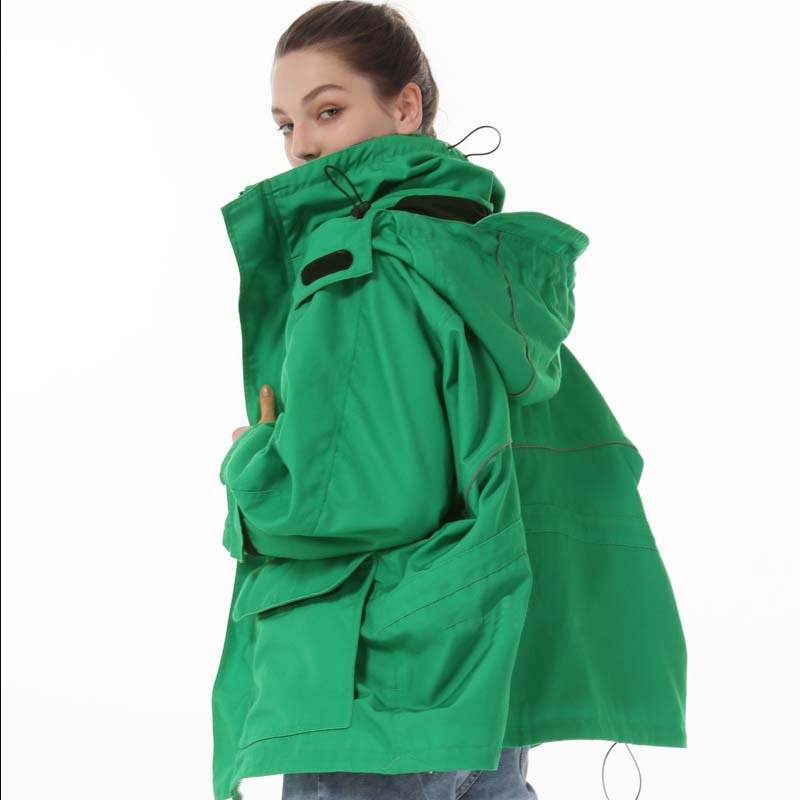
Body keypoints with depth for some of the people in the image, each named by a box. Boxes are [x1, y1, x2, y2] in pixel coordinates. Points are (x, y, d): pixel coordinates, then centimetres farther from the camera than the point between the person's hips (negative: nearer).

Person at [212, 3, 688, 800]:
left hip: (376, 696, -9)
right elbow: (603, 461, 15)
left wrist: (248, 465, -4)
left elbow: (355, 495, -23)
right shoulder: (499, 260, 11)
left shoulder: (361, 267, -14)